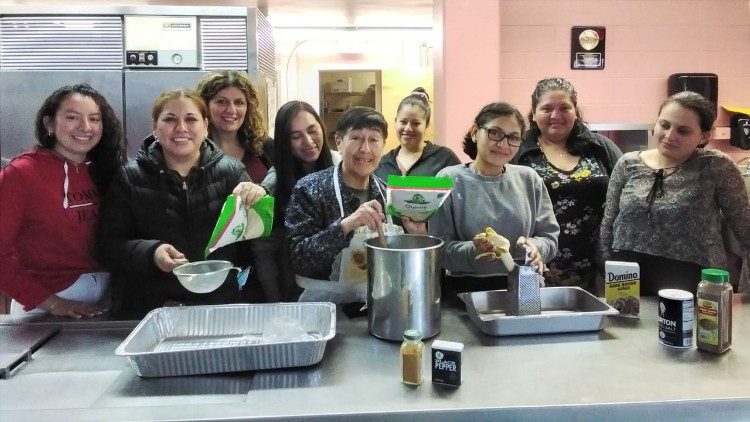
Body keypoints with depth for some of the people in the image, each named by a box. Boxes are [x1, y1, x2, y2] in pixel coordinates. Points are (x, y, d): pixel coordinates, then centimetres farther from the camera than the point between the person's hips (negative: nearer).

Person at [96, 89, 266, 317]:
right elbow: (108, 246, 2)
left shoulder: (230, 170, 6)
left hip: (220, 304, 0)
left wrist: (258, 200, -17)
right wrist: (151, 252, -17)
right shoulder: (129, 178, 5)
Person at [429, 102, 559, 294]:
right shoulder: (450, 180, 0)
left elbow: (549, 236, 13)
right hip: (465, 289, -3)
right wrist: (473, 251, -21)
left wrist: (534, 247, -9)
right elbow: (440, 250, -2)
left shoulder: (529, 179, 10)